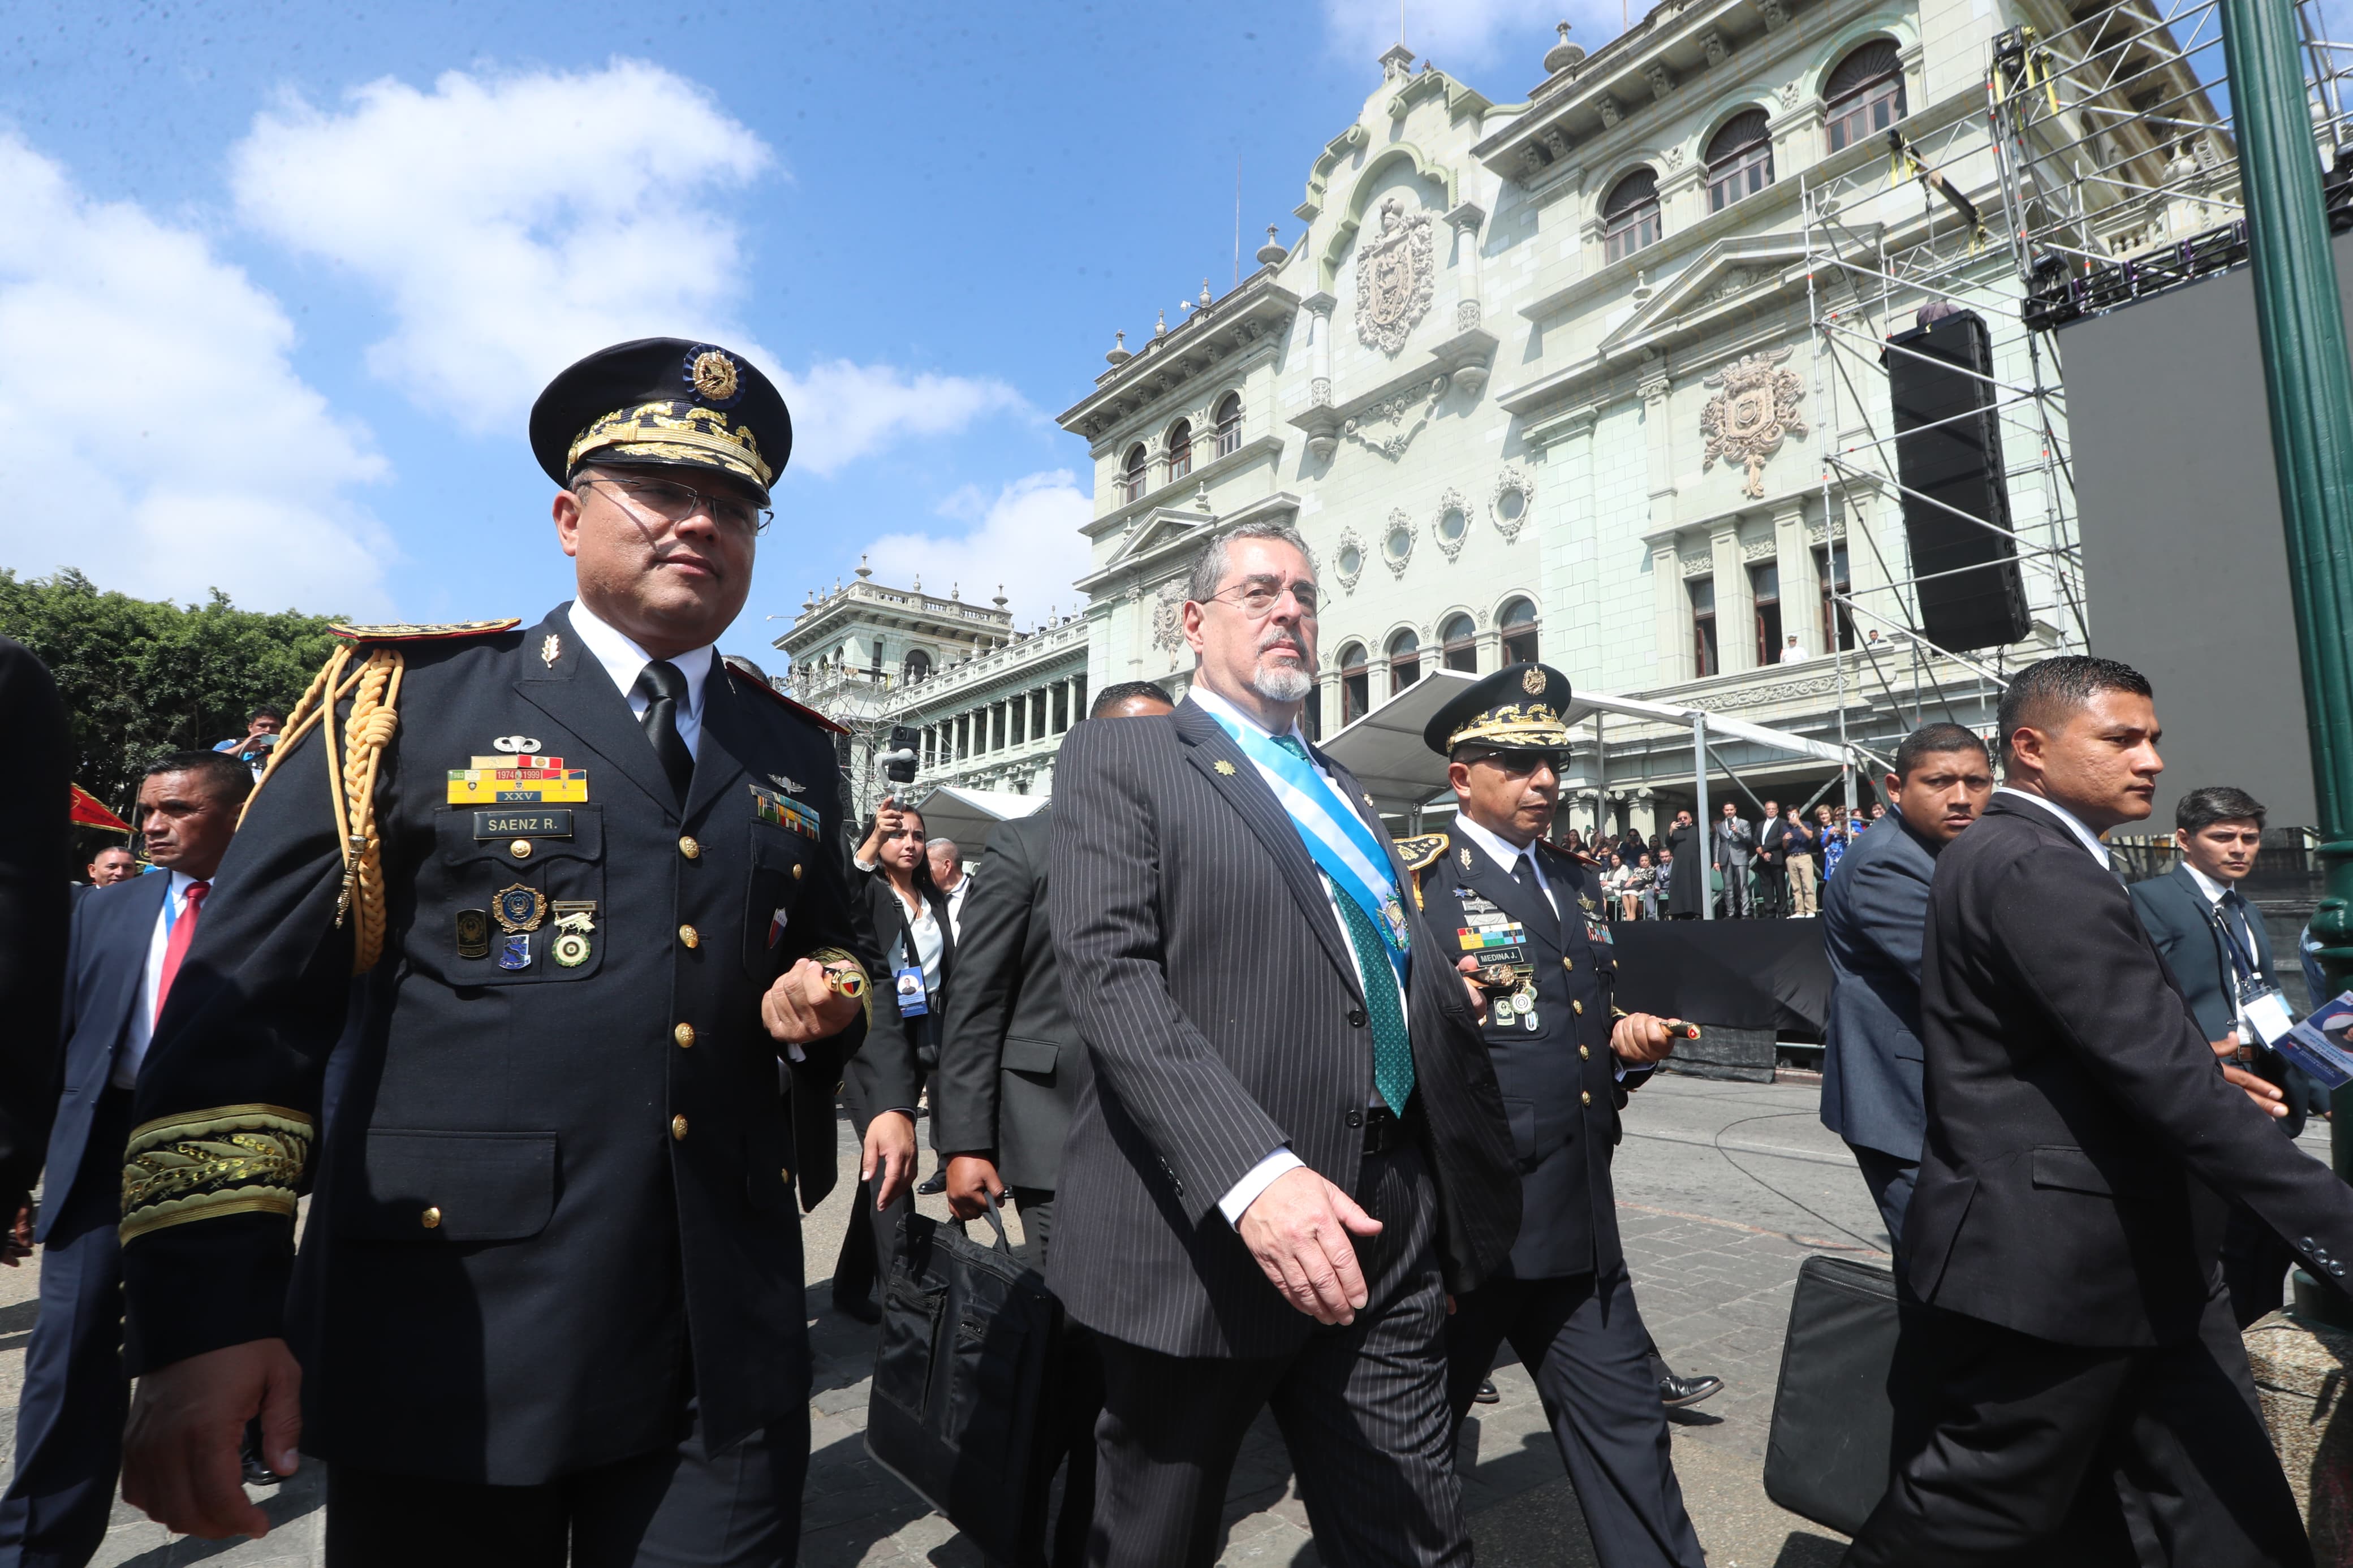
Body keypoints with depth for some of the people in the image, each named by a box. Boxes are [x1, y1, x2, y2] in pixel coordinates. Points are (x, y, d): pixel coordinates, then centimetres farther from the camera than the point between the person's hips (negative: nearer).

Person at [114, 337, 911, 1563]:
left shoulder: (797, 752, 9)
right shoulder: (404, 700, 0)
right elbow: (240, 1003, -5)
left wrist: (829, 1000, -3)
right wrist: (204, 1311, -12)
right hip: (449, 1342, -2)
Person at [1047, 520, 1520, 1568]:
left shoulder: (1341, 788, 19)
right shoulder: (1118, 759, -1)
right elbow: (1109, 973, -15)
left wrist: (1456, 1206, 14)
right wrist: (1251, 1172, -26)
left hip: (1386, 1238, 5)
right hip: (1207, 1235, -5)